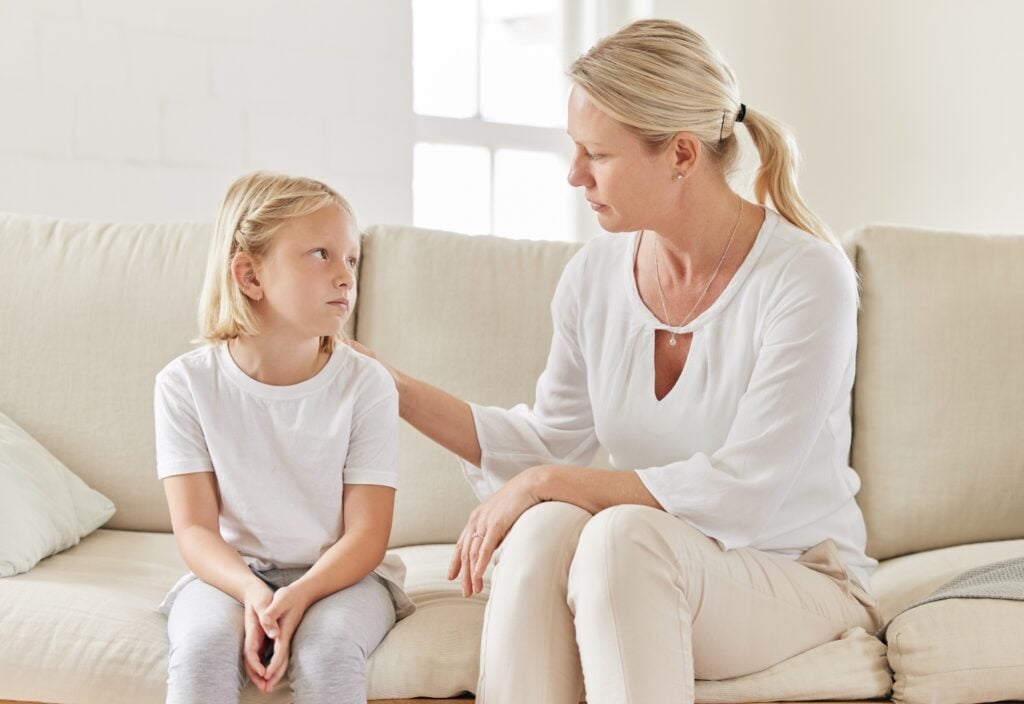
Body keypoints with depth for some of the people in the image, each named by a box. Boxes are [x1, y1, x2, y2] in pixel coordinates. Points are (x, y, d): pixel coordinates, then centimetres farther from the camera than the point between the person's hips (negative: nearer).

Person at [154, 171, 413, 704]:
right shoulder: (186, 383, -6)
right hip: (230, 574, 1)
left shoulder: (365, 384, -6)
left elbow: (367, 532, -9)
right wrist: (253, 592, -28)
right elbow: (196, 529, -8)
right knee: (202, 645, -30)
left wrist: (298, 596, -27)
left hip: (337, 575, 0)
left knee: (327, 648, -31)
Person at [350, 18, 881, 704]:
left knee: (624, 533, -34)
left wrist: (545, 482, -21)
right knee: (546, 526, -29)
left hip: (798, 578, -4)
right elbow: (552, 441, 10)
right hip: (650, 577, 4)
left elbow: (739, 490, -22)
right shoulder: (595, 274, 0)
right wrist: (397, 389, 1)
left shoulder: (806, 277, -17)